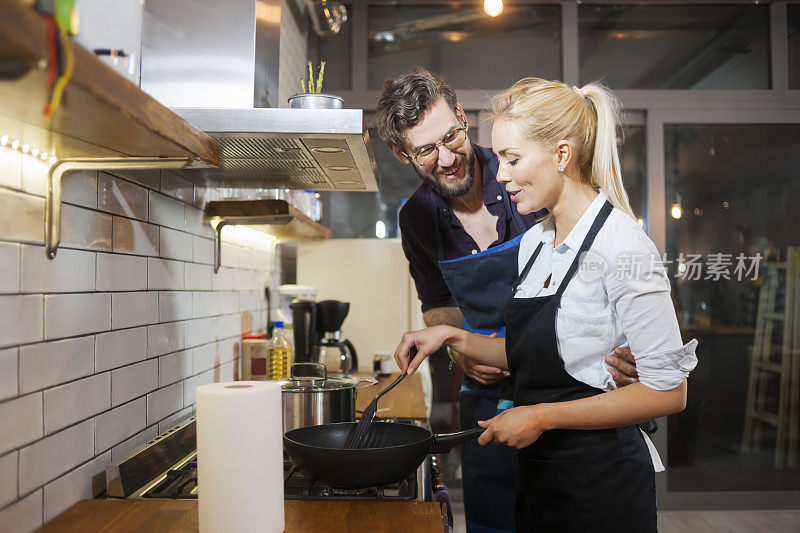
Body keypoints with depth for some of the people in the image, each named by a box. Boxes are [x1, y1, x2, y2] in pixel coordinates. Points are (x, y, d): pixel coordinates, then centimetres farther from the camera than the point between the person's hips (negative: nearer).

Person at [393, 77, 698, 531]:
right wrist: (454, 337, 1)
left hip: (600, 484, -7)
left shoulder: (620, 246, -20)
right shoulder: (534, 243, 5)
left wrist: (543, 416, -20)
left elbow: (668, 391, -19)